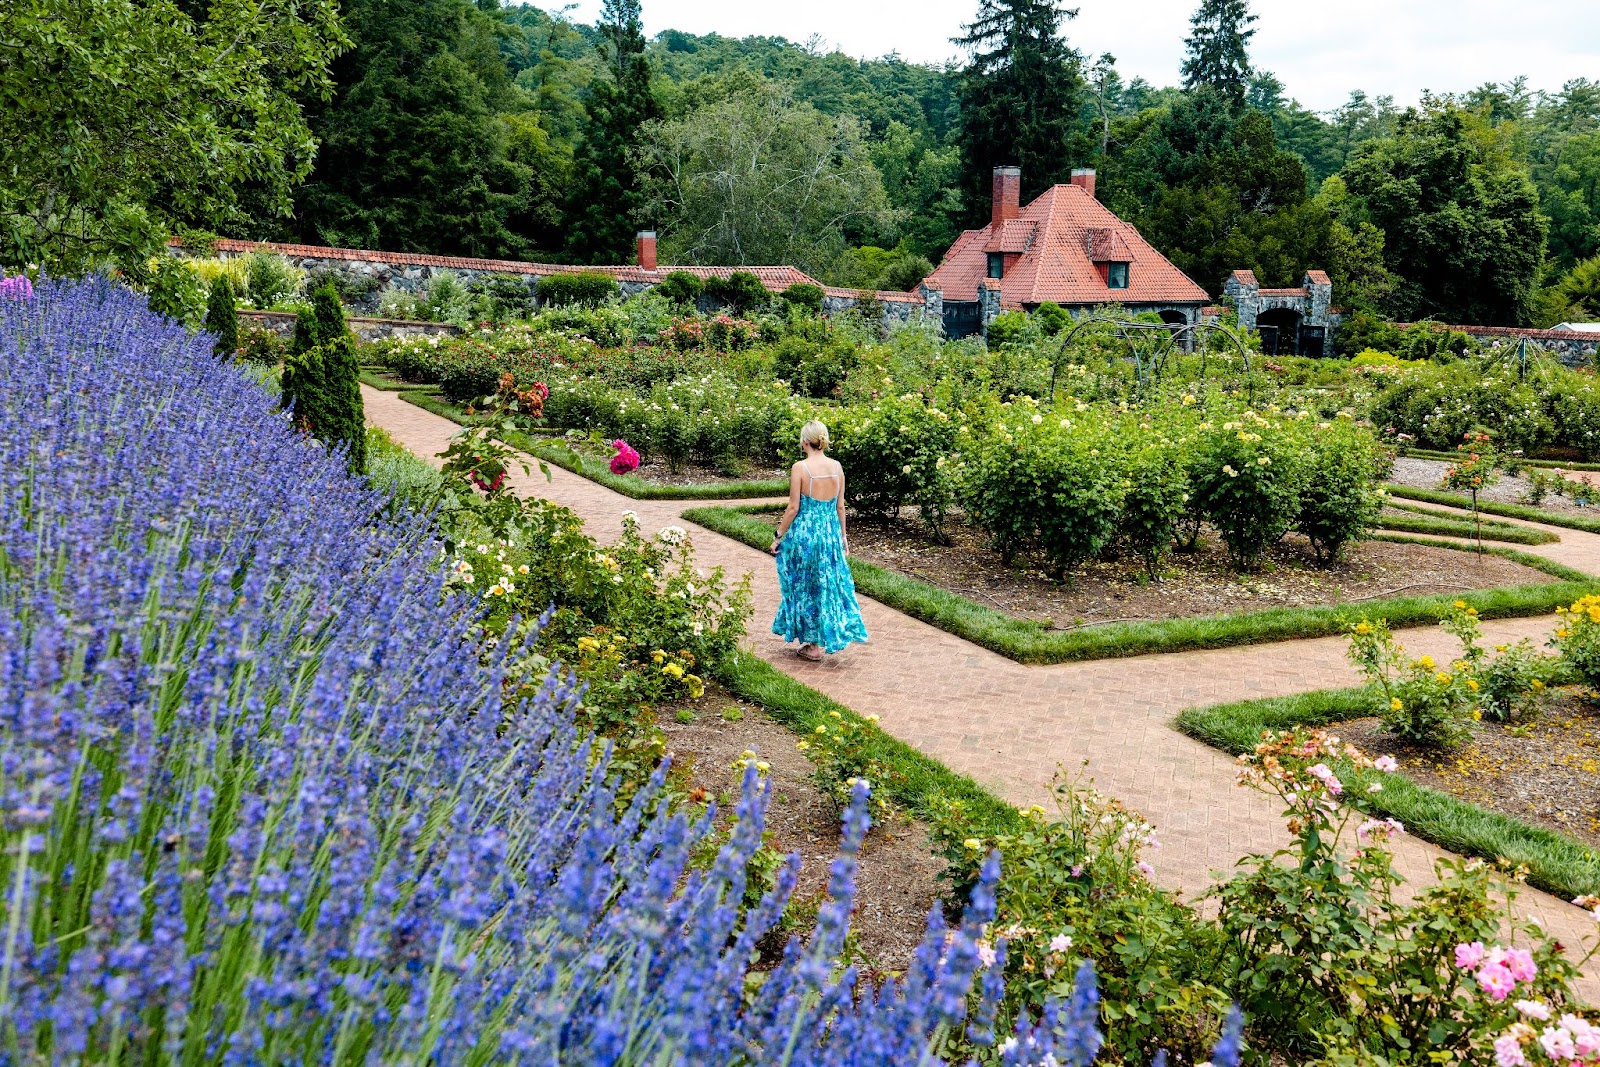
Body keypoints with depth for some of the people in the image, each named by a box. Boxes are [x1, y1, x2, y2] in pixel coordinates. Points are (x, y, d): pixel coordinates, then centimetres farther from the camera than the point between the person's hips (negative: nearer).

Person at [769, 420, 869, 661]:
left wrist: (779, 537, -3)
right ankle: (828, 638, 23)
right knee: (828, 584, 16)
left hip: (804, 533, -4)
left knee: (806, 586, 10)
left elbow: (793, 508, -13)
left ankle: (814, 644, 17)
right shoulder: (836, 467, 0)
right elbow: (840, 506, 6)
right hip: (830, 532, 4)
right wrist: (842, 535, 18)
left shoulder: (799, 468, -14)